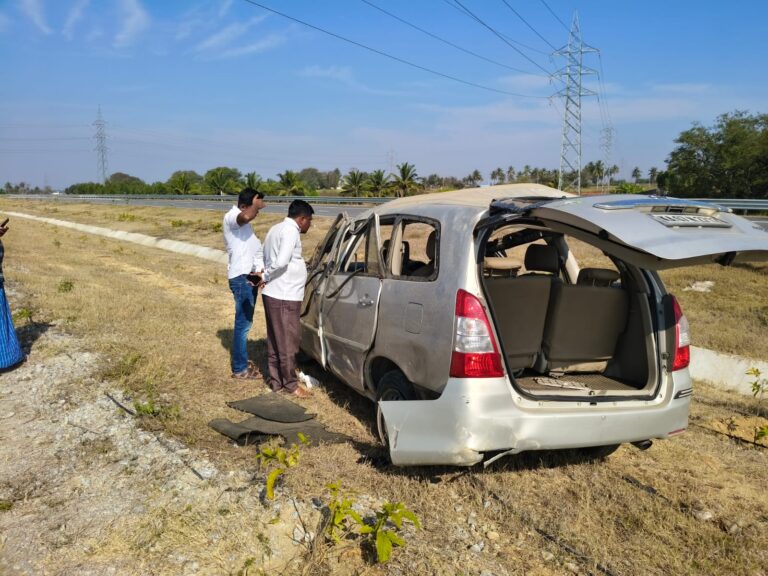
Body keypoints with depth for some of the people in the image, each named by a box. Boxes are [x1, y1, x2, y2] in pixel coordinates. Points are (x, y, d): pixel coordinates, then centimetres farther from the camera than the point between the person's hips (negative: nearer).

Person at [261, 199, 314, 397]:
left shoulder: (276, 229, 18)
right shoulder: (291, 230, -14)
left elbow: (267, 259, 18)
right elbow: (281, 262, -24)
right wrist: (265, 278, -11)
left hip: (272, 294, 10)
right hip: (285, 296, -10)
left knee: (275, 341, 15)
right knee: (288, 342, 0)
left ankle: (276, 381, 23)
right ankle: (290, 384, 9)